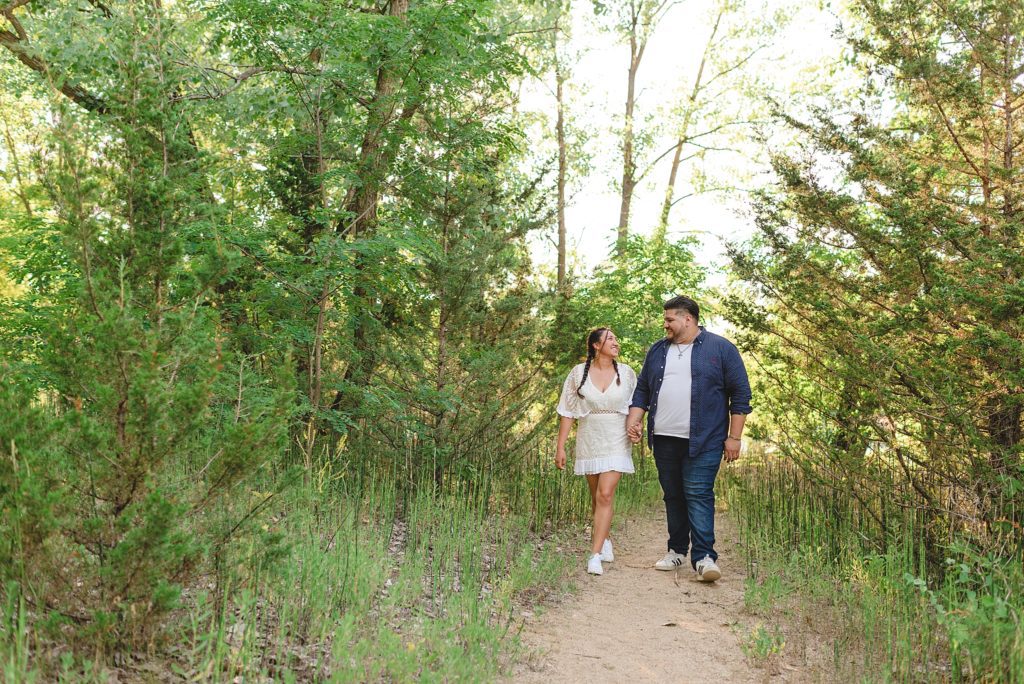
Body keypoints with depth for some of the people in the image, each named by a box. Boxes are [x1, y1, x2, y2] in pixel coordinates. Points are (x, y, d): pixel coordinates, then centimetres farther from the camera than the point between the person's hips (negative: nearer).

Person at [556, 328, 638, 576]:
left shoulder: (626, 373, 0)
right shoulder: (578, 373, -1)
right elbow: (567, 412, 0)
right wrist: (560, 446, -2)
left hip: (616, 443, -1)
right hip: (588, 441, 1)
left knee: (605, 495, -13)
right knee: (596, 496, 12)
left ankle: (595, 554, -14)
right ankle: (604, 540, 34)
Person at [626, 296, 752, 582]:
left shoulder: (720, 349, -1)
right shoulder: (657, 350, 14)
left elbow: (740, 394, -2)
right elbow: (642, 389, 19)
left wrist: (734, 437, -6)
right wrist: (633, 419, 3)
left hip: (703, 440, -5)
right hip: (665, 440, 5)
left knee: (698, 495, -11)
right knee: (673, 496, 10)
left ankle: (704, 557, -10)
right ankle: (677, 550, 21)